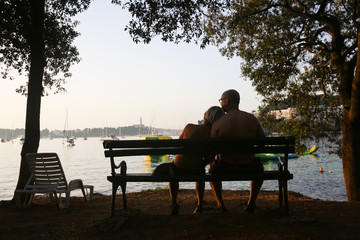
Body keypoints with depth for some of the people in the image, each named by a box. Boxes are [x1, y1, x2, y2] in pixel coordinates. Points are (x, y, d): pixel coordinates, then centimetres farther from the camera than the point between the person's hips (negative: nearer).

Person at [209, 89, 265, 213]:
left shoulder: (218, 123, -14)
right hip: (248, 168, 1)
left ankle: (220, 205, 34)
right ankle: (251, 203, 36)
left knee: (212, 168, 36)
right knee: (259, 168, 39)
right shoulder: (252, 119, -8)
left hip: (225, 168, -1)